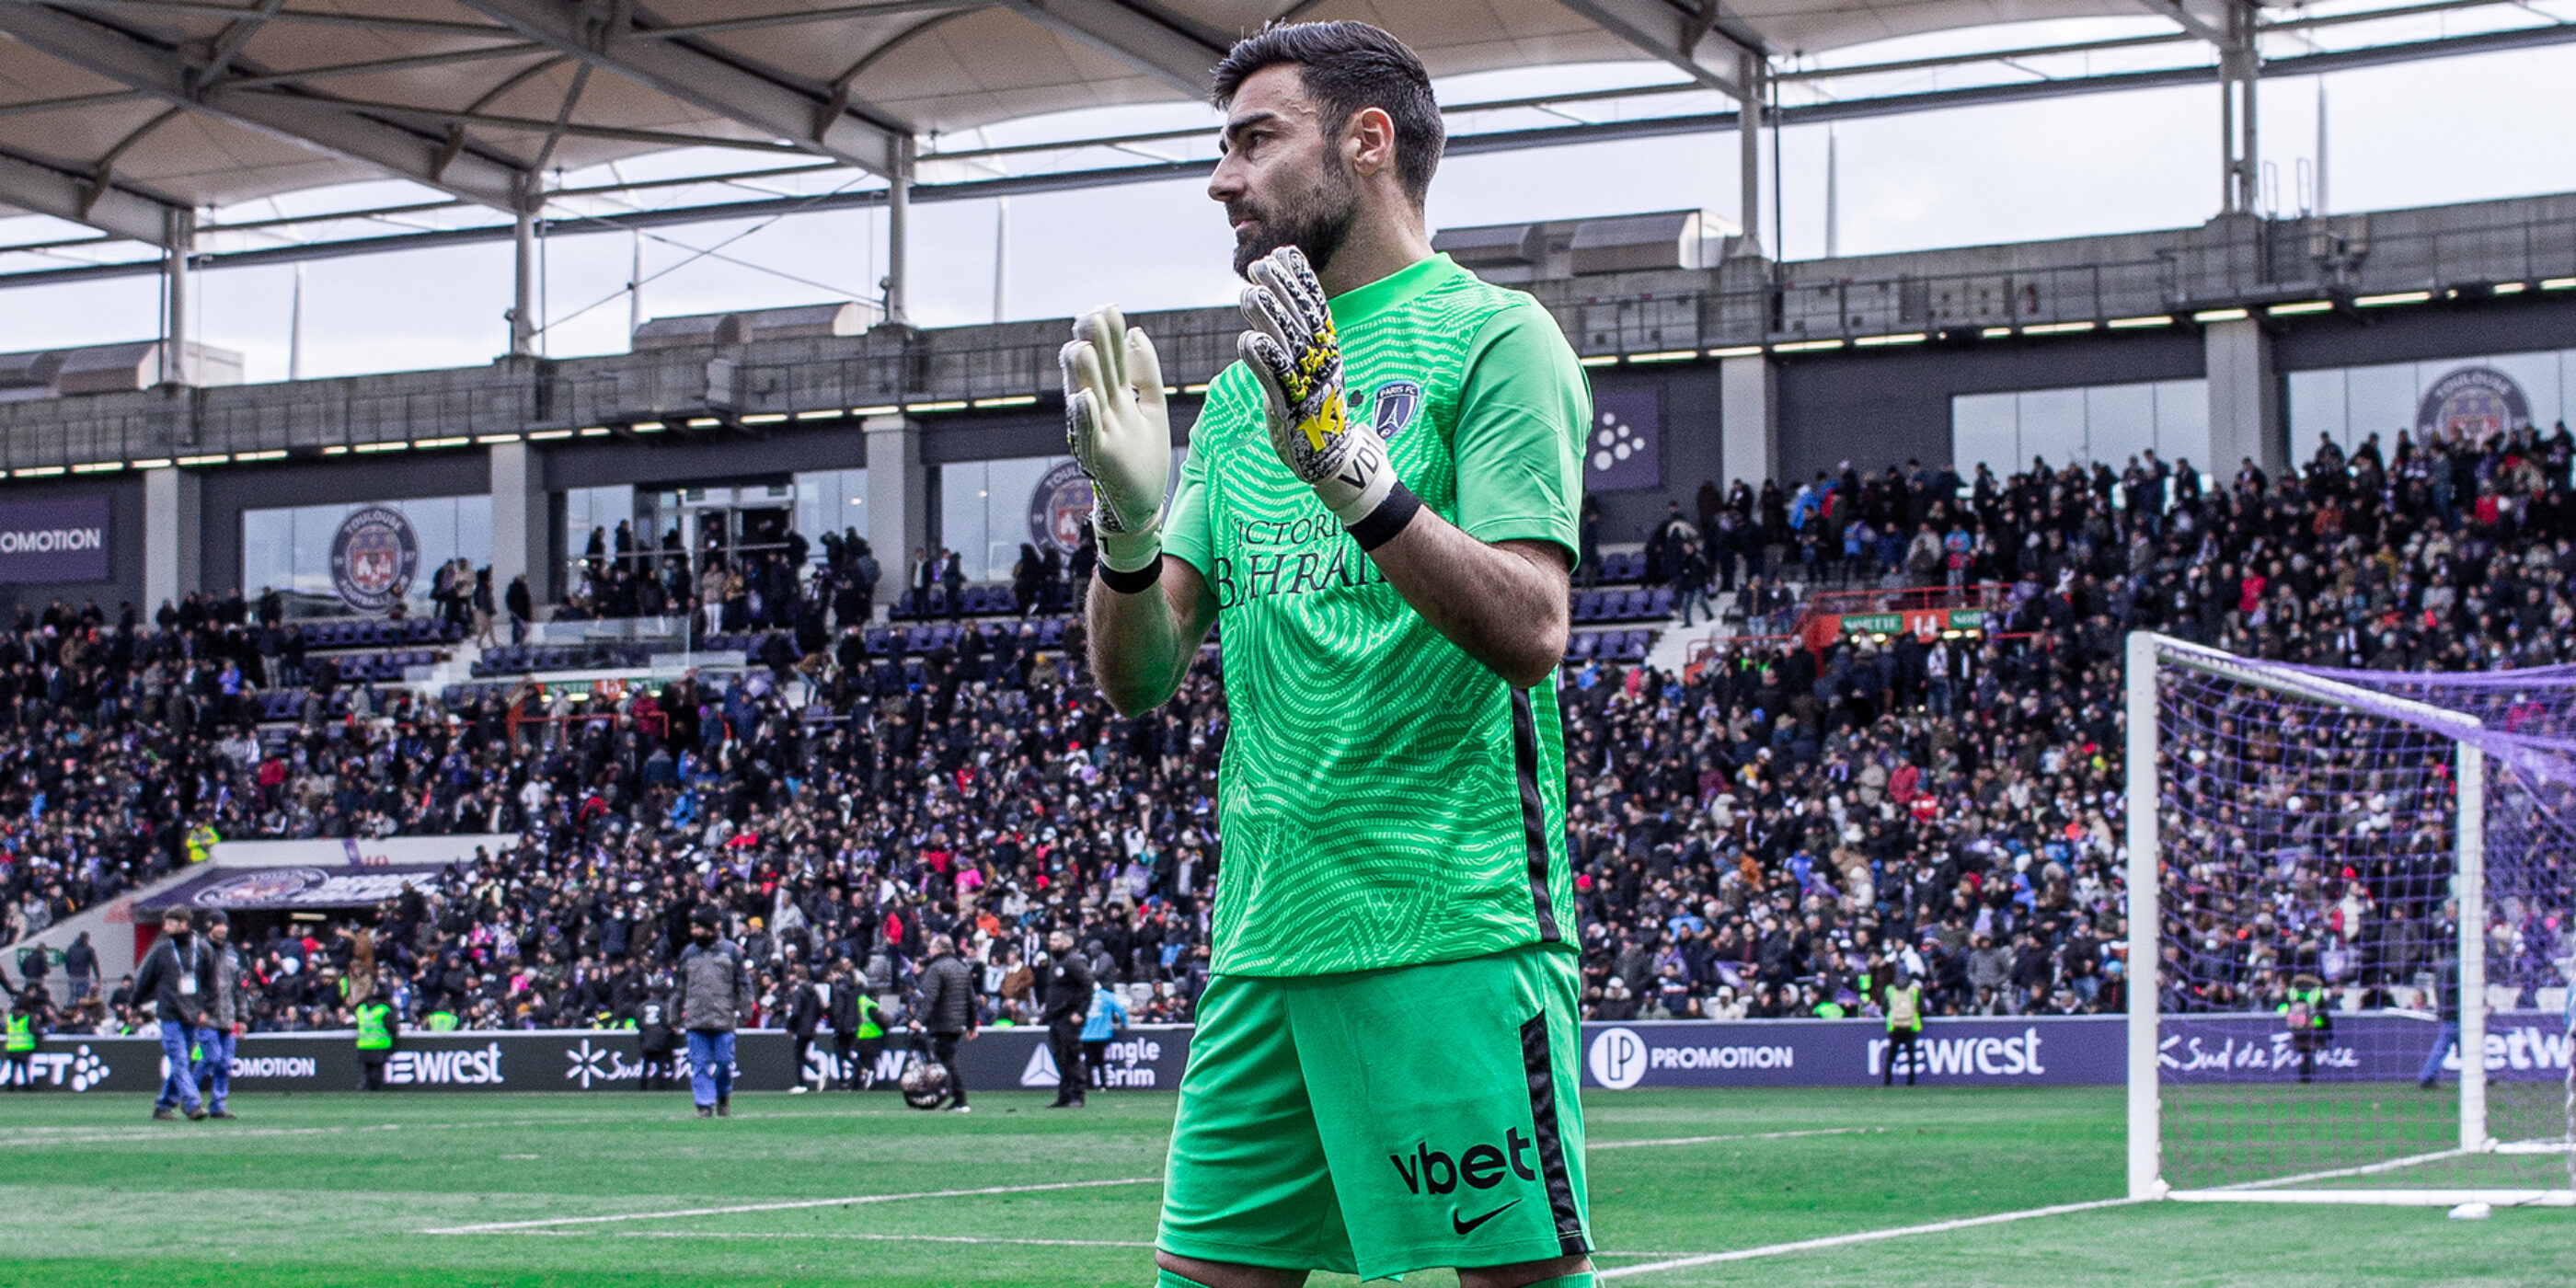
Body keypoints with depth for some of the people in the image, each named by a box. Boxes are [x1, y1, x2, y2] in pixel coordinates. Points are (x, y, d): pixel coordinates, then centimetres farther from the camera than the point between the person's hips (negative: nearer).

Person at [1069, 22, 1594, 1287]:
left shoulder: (1492, 338, -1)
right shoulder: (1244, 391, 19)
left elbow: (1530, 632, -14)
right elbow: (1137, 677, 12)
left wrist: (1350, 468, -25)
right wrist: (1128, 524, -7)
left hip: (1453, 930, -7)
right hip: (1264, 934, 7)